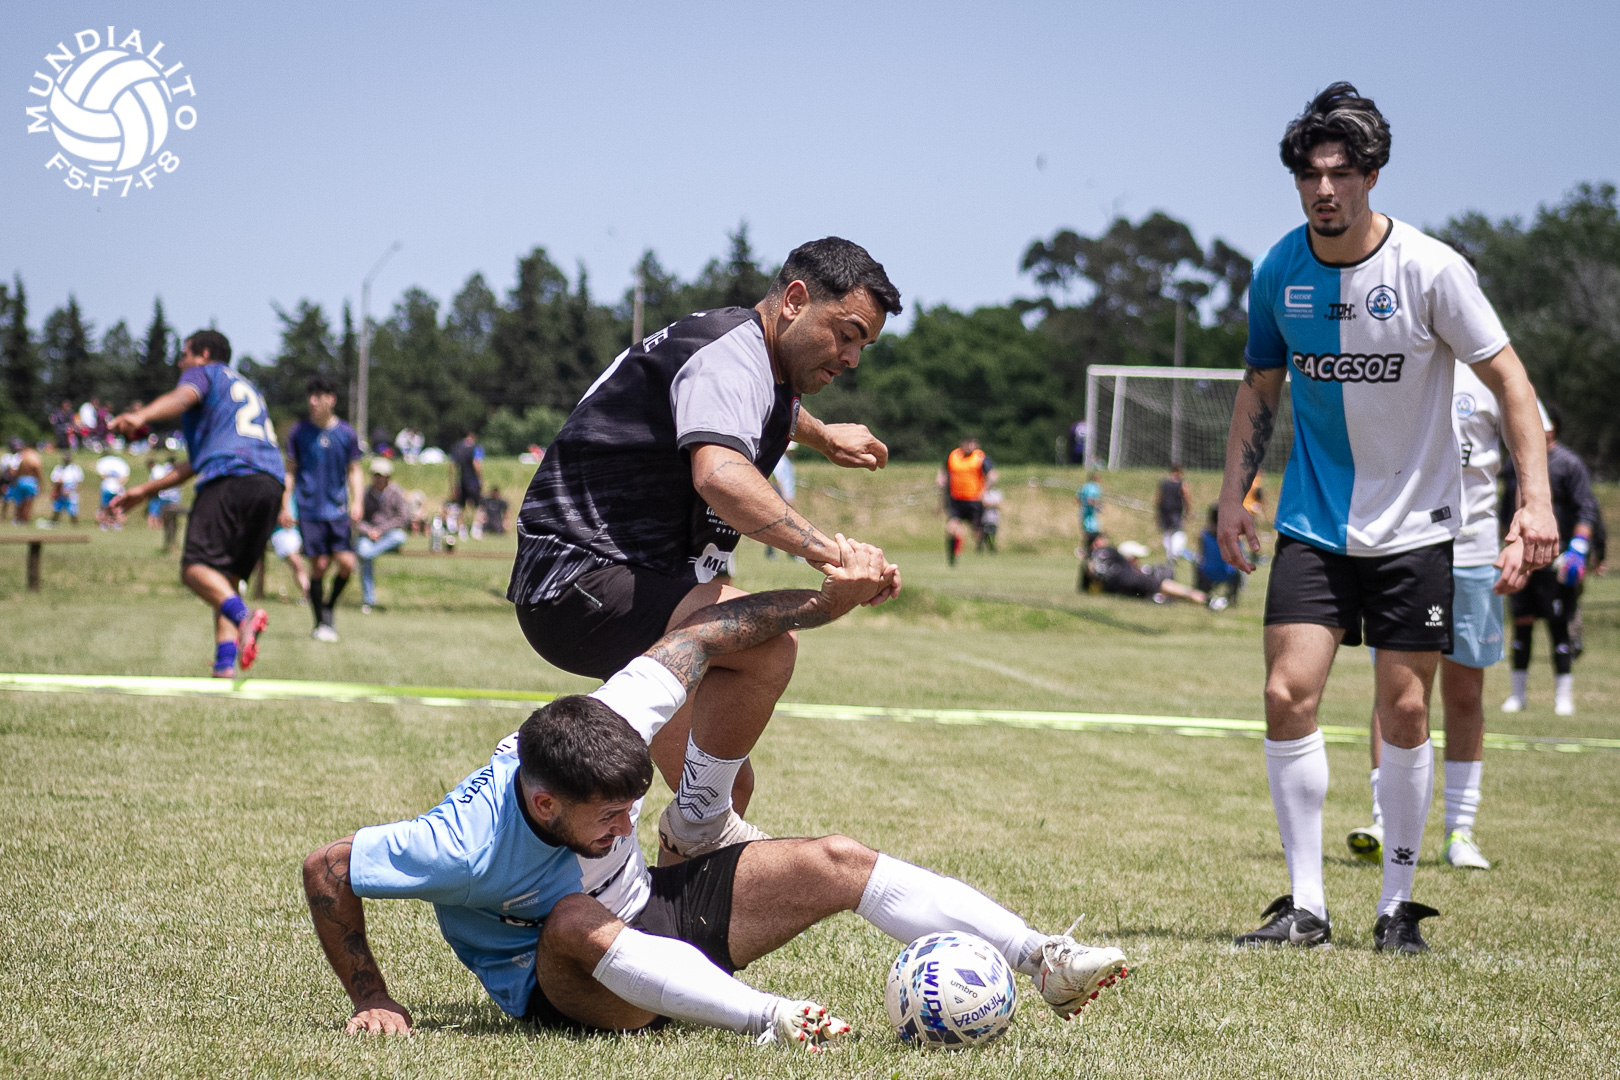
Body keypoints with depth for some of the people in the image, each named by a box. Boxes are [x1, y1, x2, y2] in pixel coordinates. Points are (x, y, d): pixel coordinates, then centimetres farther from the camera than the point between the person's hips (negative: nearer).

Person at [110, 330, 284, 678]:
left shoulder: (204, 373, 17)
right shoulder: (247, 389, 39)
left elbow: (183, 397, -11)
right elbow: (198, 462, 40)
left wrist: (141, 416, -31)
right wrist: (145, 490, 43)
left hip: (230, 479, -7)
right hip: (271, 483, 7)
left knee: (196, 567, -13)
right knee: (227, 576, 9)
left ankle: (242, 615, -41)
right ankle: (225, 668, -8)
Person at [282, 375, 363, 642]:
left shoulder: (346, 434, 5)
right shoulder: (299, 432, 3)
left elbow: (353, 470, 12)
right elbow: (290, 470, 9)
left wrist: (357, 502, -2)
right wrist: (285, 506, 2)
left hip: (338, 510, 1)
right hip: (309, 509, -1)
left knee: (346, 563, -10)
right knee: (319, 565, -6)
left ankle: (329, 607, 17)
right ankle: (320, 623, 7)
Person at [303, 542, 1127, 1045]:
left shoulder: (606, 732, -22)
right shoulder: (470, 845, -35)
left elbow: (702, 637, -10)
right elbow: (325, 869, -25)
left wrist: (829, 601, -16)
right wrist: (372, 1002, -20)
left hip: (642, 912, 6)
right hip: (553, 980, -6)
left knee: (834, 862, -10)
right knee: (579, 922, -43)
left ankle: (1044, 962, -15)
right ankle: (764, 1021, -51)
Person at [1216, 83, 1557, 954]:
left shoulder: (1430, 270, -12)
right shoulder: (1279, 272, -1)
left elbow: (1507, 377, -7)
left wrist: (1536, 497, -14)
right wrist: (1233, 495, 7)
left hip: (1414, 525, -2)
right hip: (1313, 523, 3)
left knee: (1404, 713, 0)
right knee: (1287, 696, -10)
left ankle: (1398, 905, 14)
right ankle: (1305, 906, -1)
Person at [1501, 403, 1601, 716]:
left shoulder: (1569, 464, -5)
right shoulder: (1517, 462, 13)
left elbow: (1587, 509, -8)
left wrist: (1577, 550, -18)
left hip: (1556, 558, -5)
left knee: (1558, 626, -5)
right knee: (1521, 623, 5)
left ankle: (1564, 696, 1)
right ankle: (1519, 693, 13)